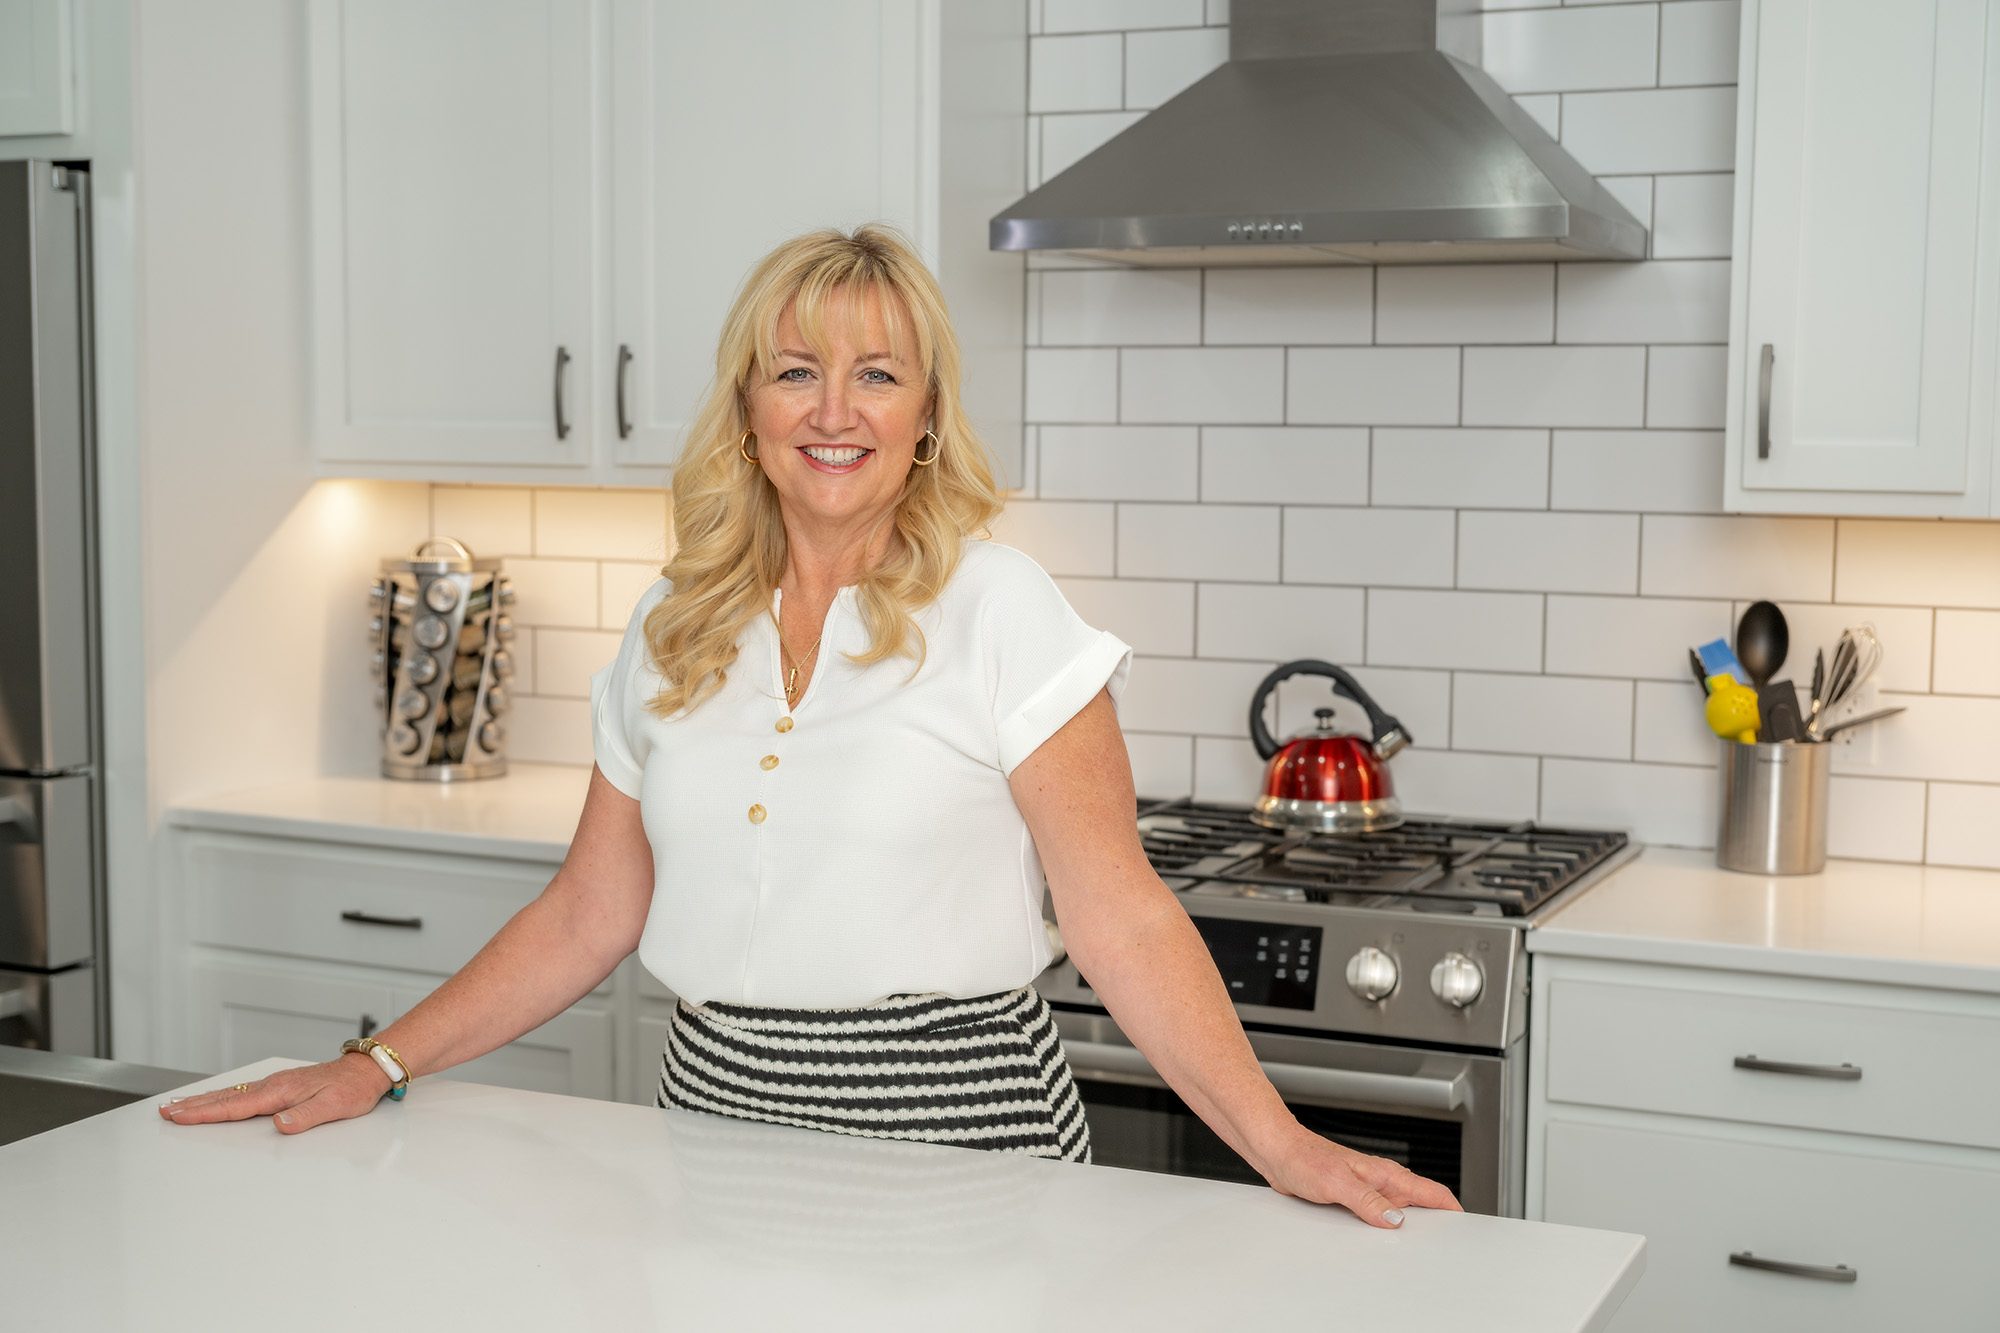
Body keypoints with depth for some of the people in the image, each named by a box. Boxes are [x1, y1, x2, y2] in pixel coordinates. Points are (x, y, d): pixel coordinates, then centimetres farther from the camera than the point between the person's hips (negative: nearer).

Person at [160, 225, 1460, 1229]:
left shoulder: (1001, 612, -8)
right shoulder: (672, 633, 6)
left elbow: (1122, 919, -12)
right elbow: (588, 915, 10)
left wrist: (1282, 1146, -20)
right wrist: (382, 1065, 5)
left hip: (954, 1122, -4)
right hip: (718, 1108, 4)